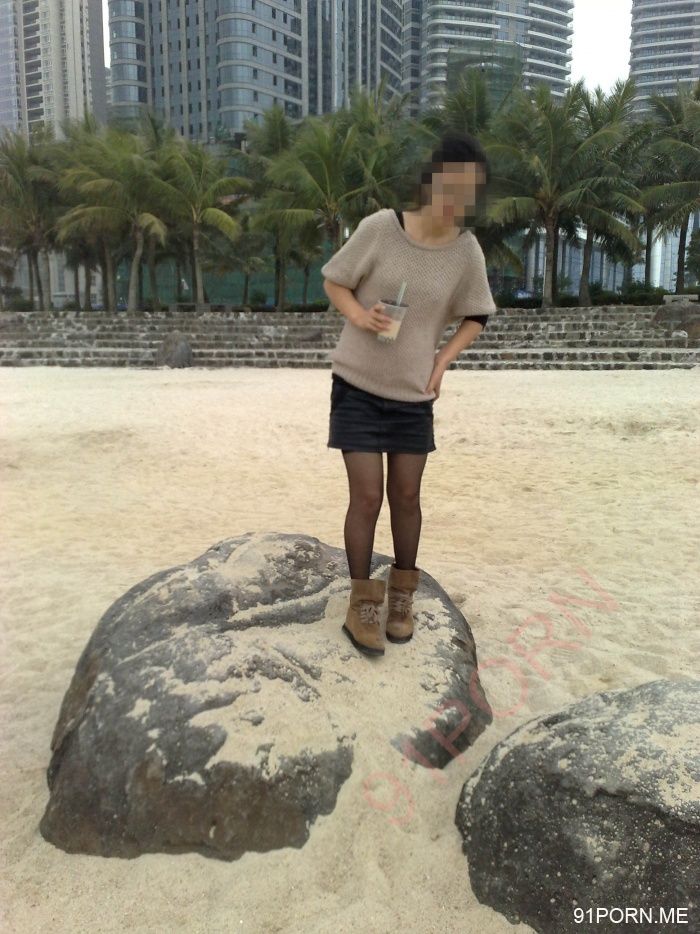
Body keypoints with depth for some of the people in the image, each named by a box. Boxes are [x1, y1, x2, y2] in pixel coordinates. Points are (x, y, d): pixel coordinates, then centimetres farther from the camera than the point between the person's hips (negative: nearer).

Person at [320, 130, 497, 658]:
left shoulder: (467, 251, -4)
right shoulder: (380, 227, -12)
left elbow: (476, 318, 10)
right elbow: (334, 282, 0)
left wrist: (445, 359, -6)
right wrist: (360, 316, -20)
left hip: (414, 393, 3)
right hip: (358, 385, -2)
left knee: (406, 496, 8)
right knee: (367, 496, -3)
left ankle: (402, 595, 28)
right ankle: (362, 604, 14)